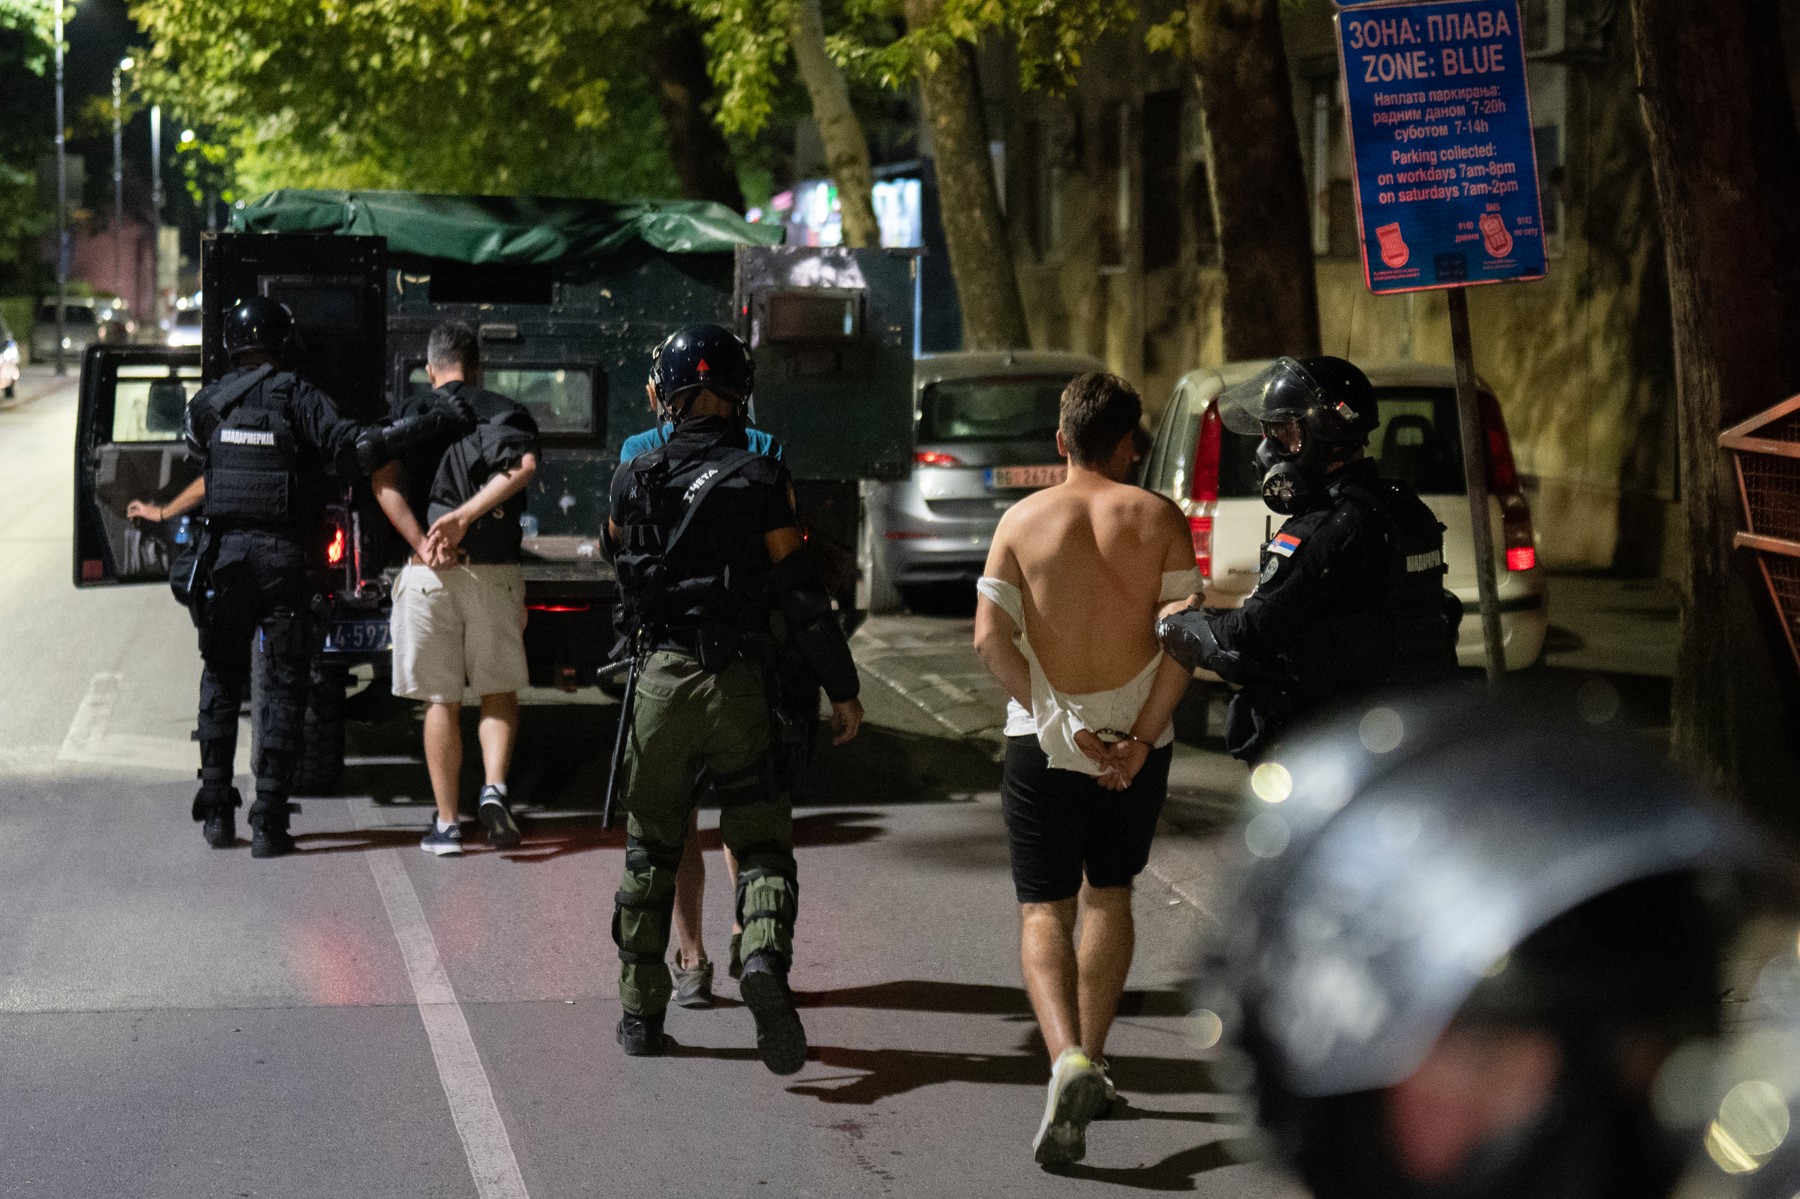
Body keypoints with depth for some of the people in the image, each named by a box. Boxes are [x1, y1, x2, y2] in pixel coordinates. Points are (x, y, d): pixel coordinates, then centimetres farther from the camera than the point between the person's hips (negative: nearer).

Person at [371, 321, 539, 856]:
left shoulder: (411, 415, 9)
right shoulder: (507, 412, 9)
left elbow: (384, 481, -10)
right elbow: (524, 466, -14)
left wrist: (422, 544, -14)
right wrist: (464, 515, -16)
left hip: (429, 574, 0)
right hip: (495, 571, 0)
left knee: (442, 701, 8)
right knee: (499, 692, 14)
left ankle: (447, 823, 9)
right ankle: (494, 789, -8)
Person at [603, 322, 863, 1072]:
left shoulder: (635, 481, 2)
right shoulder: (761, 482, -6)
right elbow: (801, 595, -8)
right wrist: (842, 689, -1)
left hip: (658, 678, 2)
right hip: (738, 682, -2)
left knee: (650, 848, 14)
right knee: (761, 842, 5)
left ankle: (641, 1010, 18)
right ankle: (765, 957, -23)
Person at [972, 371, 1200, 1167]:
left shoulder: (1023, 520, -1)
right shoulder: (1158, 519, -2)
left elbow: (990, 637, -10)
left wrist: (1062, 726, -10)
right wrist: (1142, 738, -10)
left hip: (1043, 741, -1)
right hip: (1136, 734, 1)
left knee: (1044, 912, 3)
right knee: (1108, 894, 21)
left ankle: (1068, 1058, -20)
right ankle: (1091, 1061, 25)